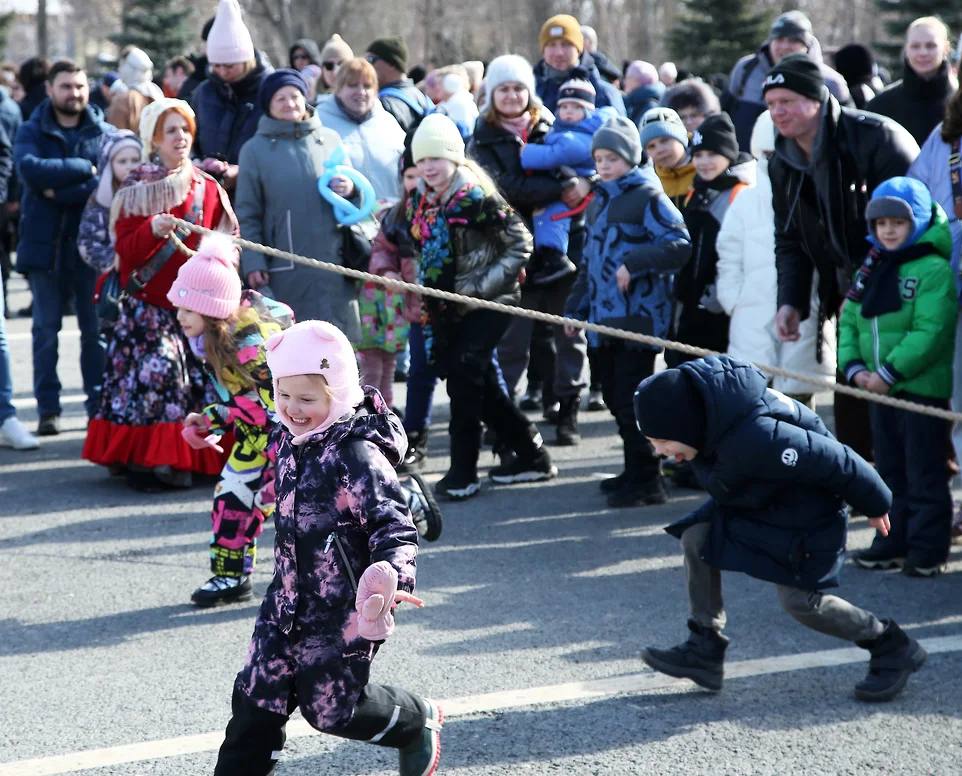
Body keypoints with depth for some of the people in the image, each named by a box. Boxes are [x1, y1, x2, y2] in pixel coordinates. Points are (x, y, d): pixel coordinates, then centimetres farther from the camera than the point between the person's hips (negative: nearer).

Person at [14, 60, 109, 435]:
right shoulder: (31, 132, 5)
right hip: (44, 243, 0)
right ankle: (48, 409, 7)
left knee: (96, 328, 3)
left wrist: (60, 193, -16)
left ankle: (99, 405, 9)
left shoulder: (103, 134, 4)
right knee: (45, 328, 3)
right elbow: (30, 169, -16)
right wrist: (83, 168, -17)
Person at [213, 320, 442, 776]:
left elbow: (393, 523, -29)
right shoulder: (290, 441, 3)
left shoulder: (357, 453, -22)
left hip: (344, 611, -7)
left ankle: (418, 721, 33)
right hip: (288, 602, 7)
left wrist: (392, 571, -46)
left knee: (334, 707, 5)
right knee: (256, 698, 5)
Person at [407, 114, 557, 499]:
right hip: (448, 307, 8)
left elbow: (520, 244, -14)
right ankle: (532, 455, 24)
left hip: (486, 305, -8)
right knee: (481, 383, 11)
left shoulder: (477, 198, -15)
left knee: (463, 378, -13)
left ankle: (463, 472, -5)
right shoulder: (421, 202, 7)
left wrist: (483, 286, -17)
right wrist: (424, 287, 10)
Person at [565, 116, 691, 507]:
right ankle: (636, 471, 22)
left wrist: (633, 263, -24)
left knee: (630, 399, -8)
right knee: (615, 397, 11)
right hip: (604, 316, 8)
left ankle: (645, 481, -2)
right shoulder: (599, 201, 19)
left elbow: (680, 246, -17)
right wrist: (576, 308, 21)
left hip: (638, 316, -8)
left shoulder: (648, 196, -6)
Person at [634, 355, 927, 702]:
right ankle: (704, 650, 2)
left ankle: (891, 648, 12)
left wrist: (875, 506, -13)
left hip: (804, 514, -8)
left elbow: (835, 462, -31)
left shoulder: (756, 439, -42)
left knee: (799, 600, -8)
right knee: (696, 537, -6)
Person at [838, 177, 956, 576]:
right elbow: (849, 320, 10)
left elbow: (930, 332, -21)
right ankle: (893, 543, 24)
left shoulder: (933, 269, -14)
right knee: (890, 470, 15)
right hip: (880, 389, 8)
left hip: (922, 387, -8)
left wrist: (890, 372, -22)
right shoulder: (871, 270, 11)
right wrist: (854, 366, -5)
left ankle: (928, 550, 5)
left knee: (924, 472, 0)